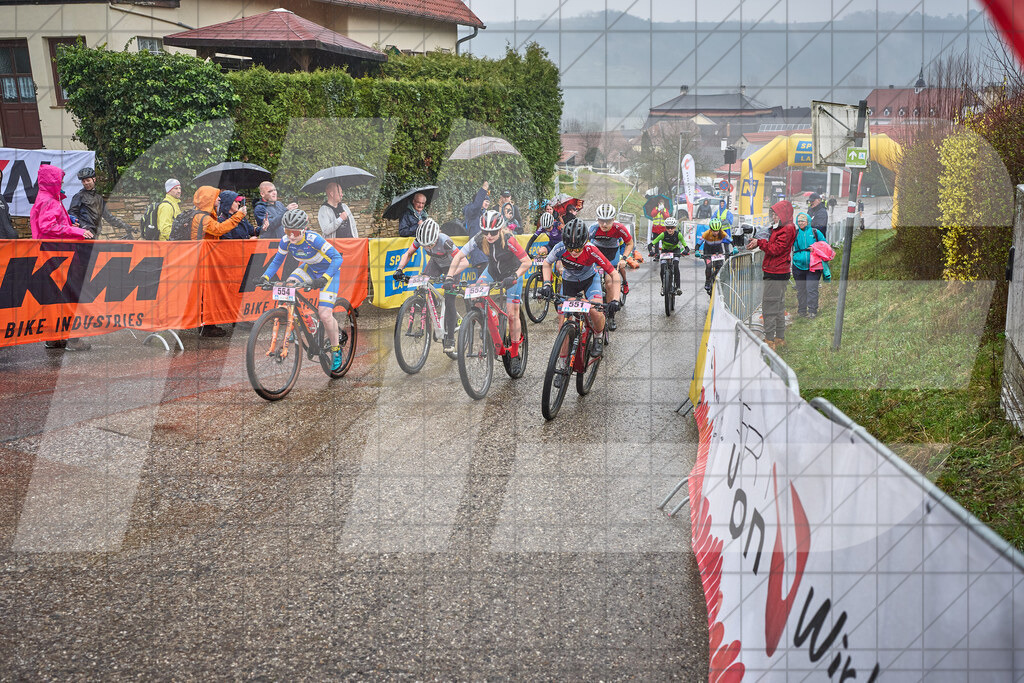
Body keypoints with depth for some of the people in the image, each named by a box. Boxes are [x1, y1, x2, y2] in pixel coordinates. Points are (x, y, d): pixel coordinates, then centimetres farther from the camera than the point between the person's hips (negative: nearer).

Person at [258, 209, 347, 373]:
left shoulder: (313, 239, -32)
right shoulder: (286, 241, -16)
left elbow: (337, 258, -34)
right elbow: (277, 261, -1)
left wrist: (324, 278, -46)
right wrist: (265, 277, -18)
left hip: (329, 271, -6)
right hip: (309, 268, 6)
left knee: (325, 315, -16)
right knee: (289, 286, -24)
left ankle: (336, 349, 5)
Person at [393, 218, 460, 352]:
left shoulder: (444, 241, -39)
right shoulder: (420, 239, -25)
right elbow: (408, 254, -12)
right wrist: (399, 269, -27)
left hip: (451, 267, -5)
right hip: (436, 263, 5)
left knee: (449, 302, -10)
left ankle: (450, 339, 1)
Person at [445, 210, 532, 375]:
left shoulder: (508, 240, -33)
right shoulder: (479, 240, -23)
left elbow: (527, 262, -32)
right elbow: (459, 256, -17)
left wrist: (514, 277, -46)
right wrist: (450, 277, -28)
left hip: (512, 275, -3)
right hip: (492, 271, 4)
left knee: (512, 313, -9)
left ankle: (515, 355, 4)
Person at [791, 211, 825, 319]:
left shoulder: (815, 232, 5)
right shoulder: (795, 233, 8)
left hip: (812, 266, -2)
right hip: (798, 265, 2)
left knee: (811, 289, -8)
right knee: (801, 290, 9)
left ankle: (812, 311, -1)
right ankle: (802, 311, 20)